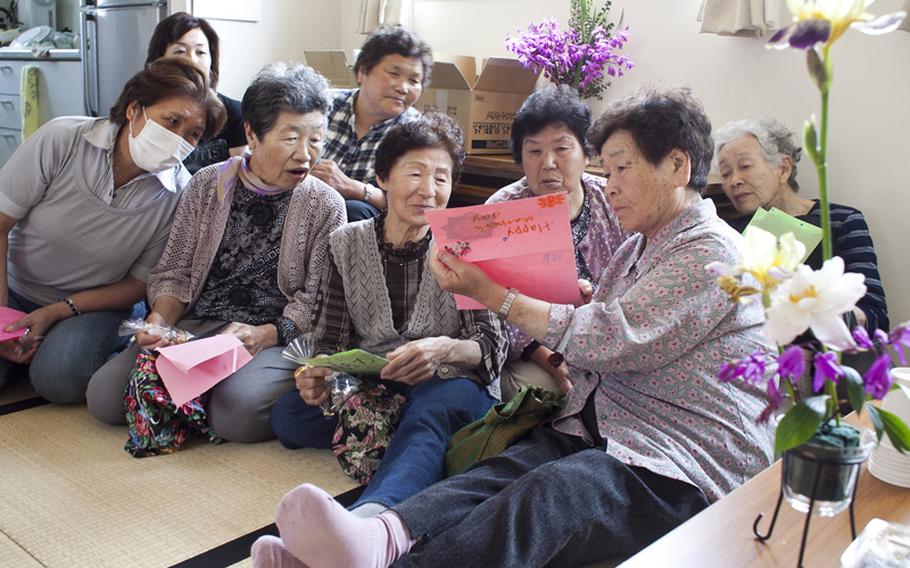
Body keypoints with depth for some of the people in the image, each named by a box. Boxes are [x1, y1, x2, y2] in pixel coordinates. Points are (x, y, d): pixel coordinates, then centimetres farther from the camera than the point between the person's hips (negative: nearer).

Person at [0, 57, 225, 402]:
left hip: (98, 305, -1)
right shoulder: (62, 139, -19)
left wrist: (57, 312, -16)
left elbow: (140, 283, -8)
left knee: (59, 376, -30)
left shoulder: (178, 195, -18)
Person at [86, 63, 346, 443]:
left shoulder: (326, 207, 0)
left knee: (237, 411, -34)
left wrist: (265, 334, -19)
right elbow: (173, 272, 10)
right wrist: (159, 320, -10)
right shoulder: (208, 185, 8)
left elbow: (315, 300, -2)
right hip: (195, 325, 4)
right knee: (104, 395, -16)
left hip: (276, 337, -3)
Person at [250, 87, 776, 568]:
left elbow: (613, 339, -17)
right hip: (597, 429, 7)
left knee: (545, 495, -35)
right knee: (500, 472, -23)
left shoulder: (710, 252, -8)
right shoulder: (639, 247, 22)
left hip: (683, 467, -7)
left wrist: (492, 294, -12)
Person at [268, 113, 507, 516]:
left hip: (448, 385, -3)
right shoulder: (347, 244, 8)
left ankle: (366, 517, -64)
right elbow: (331, 341, 8)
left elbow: (492, 346, -7)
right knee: (287, 415, -23)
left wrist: (444, 349, -30)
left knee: (433, 404, -38)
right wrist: (318, 376, -16)